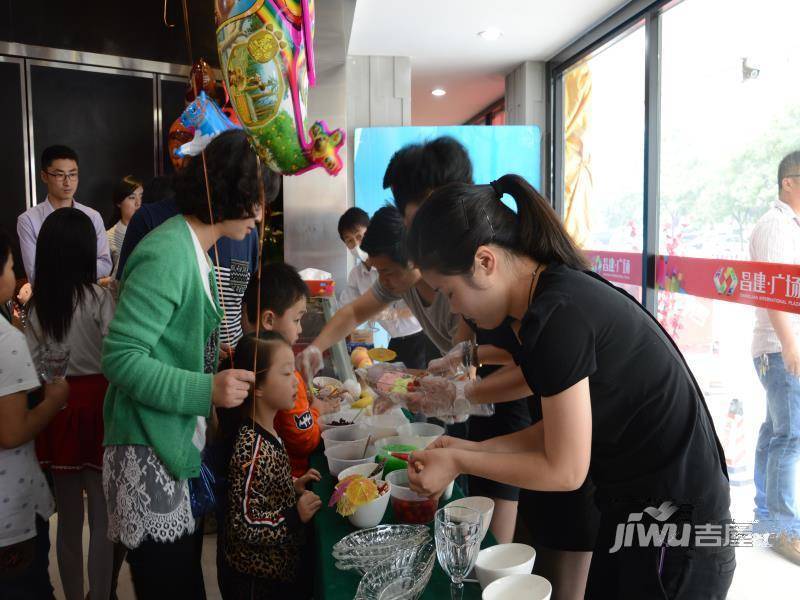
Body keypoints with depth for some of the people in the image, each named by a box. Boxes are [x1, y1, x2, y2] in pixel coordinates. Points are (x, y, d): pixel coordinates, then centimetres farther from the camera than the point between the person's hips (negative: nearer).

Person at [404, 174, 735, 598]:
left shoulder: (555, 317, -26)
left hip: (674, 530, -8)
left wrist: (459, 462, -9)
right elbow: (564, 431, 6)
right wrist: (470, 448, 4)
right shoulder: (562, 289, 2)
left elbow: (565, 470, -19)